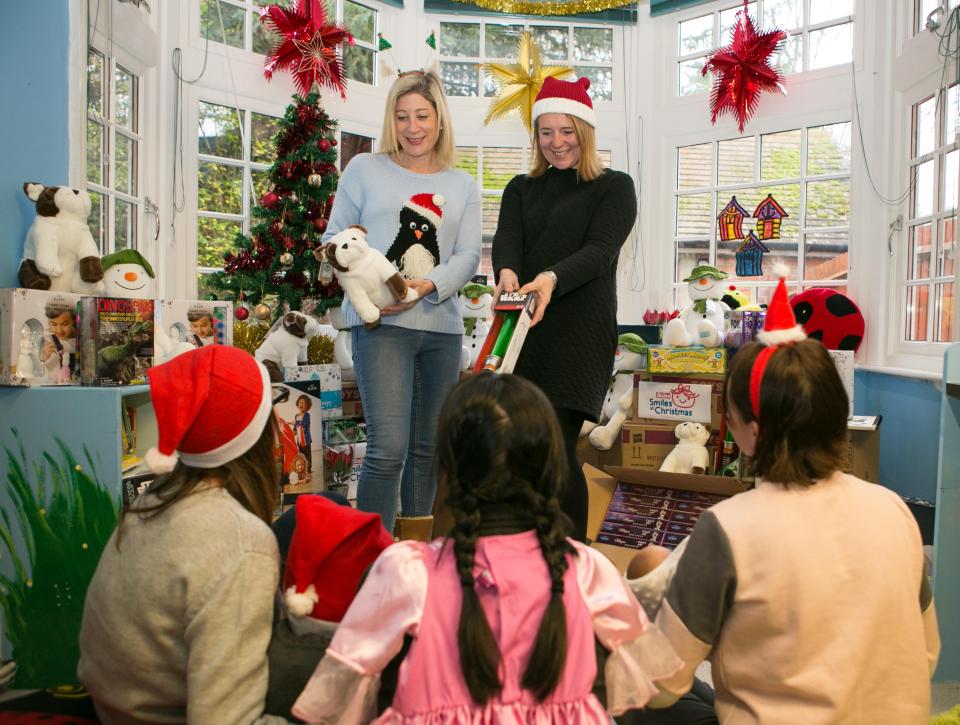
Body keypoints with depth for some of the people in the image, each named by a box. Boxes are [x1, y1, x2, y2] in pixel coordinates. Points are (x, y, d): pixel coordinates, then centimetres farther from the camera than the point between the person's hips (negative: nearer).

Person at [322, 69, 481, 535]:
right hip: (381, 324, -4)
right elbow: (334, 240, 7)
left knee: (427, 447, 11)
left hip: (442, 326, 4)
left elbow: (468, 256, 5)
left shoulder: (463, 186, 15)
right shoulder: (364, 169, 8)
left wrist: (426, 286, -15)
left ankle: (417, 543, 26)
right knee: (388, 448, -14)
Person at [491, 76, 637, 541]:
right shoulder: (521, 189, 20)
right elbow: (506, 239, 2)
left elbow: (600, 249, -8)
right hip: (524, 327, 5)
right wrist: (506, 272, -23)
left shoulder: (614, 187, 8)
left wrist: (552, 278, -28)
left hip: (580, 329, -4)